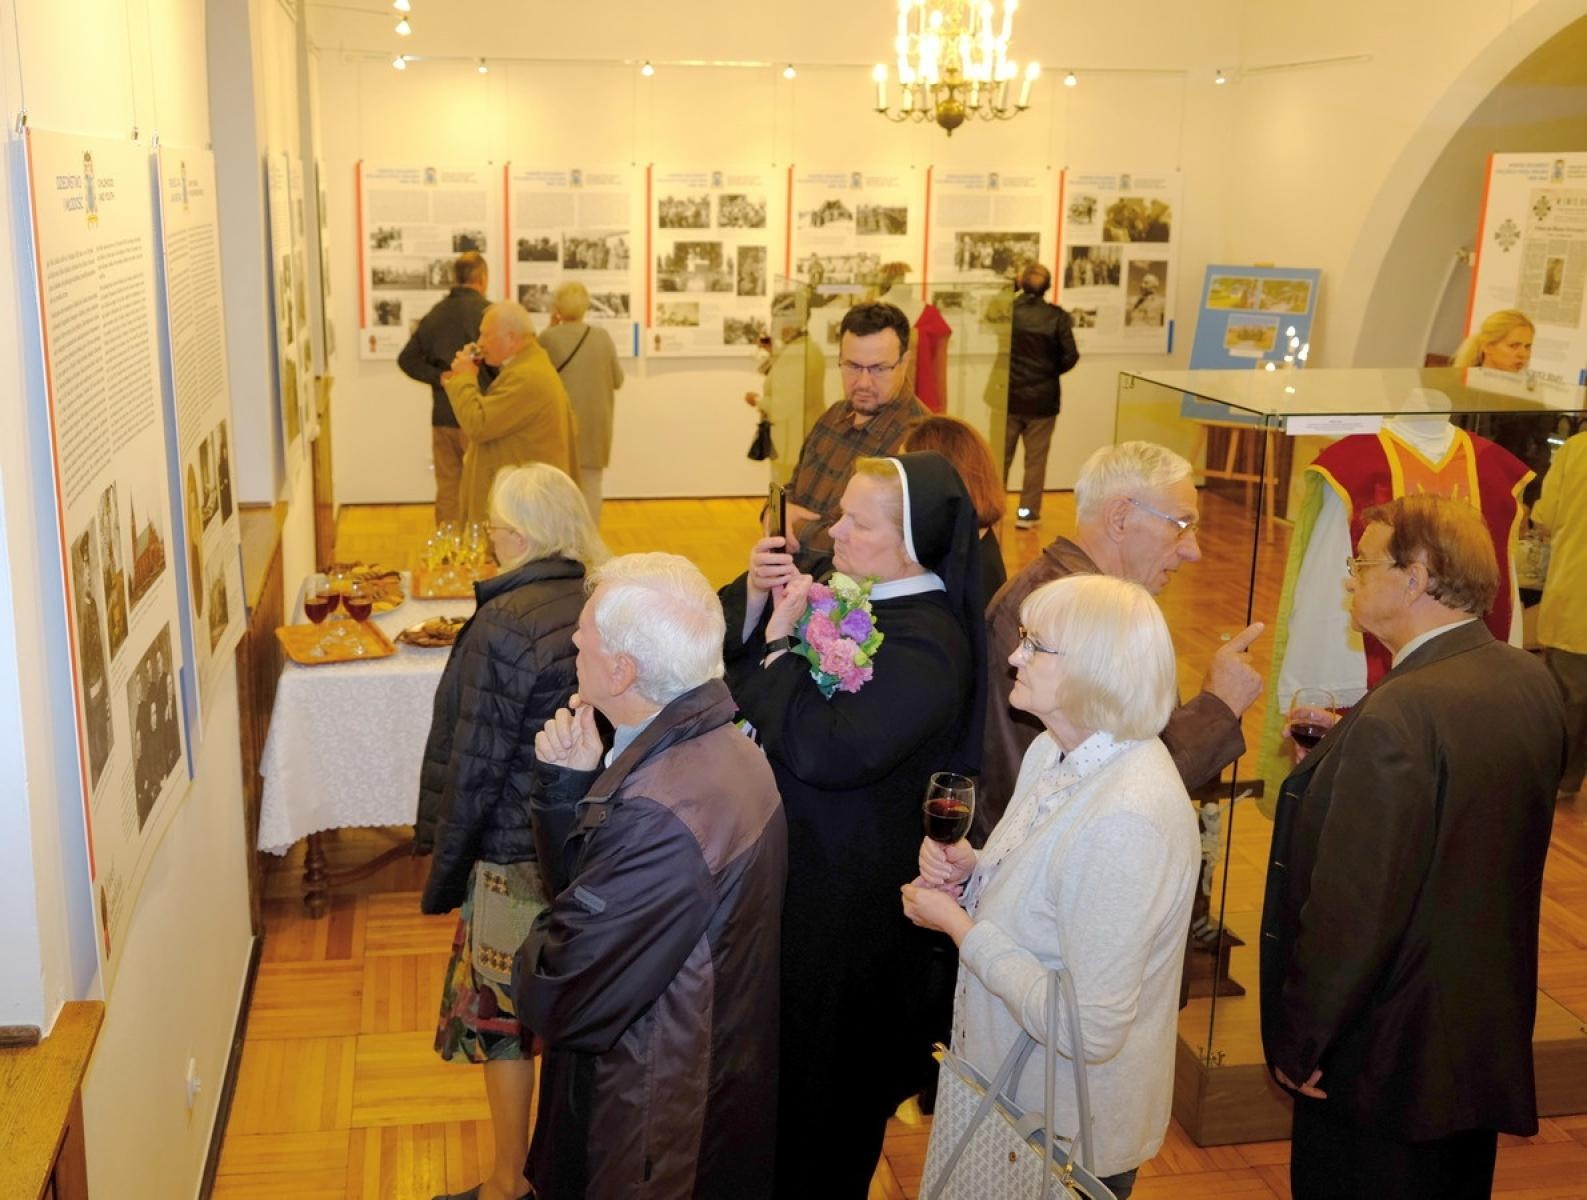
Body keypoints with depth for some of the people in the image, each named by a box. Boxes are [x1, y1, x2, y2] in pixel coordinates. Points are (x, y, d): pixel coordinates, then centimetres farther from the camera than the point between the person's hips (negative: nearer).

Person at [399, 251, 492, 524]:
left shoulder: (436, 313, 7)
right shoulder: (485, 312, -12)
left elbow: (407, 359, 5)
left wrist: (441, 378, -2)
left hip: (442, 417, 5)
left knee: (447, 490, 11)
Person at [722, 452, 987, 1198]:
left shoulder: (926, 646, -24)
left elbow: (828, 750, -33)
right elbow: (720, 660, 4)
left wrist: (778, 641, -25)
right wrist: (753, 595, -15)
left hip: (845, 892, -8)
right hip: (789, 858, 8)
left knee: (814, 1062, 11)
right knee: (777, 1042, 25)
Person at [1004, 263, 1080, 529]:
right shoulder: (1057, 317, -10)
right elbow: (1070, 357, -10)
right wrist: (1051, 371, 8)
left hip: (1009, 396, 1)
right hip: (1042, 399, -1)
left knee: (1001, 455, 14)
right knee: (1035, 458, 9)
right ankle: (1027, 512, 11)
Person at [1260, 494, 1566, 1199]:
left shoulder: (1399, 717, -27)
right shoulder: (1533, 683, -1)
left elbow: (1353, 909, -26)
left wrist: (1299, 1044, -14)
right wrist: (1344, 746, 6)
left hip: (1387, 1061, -8)